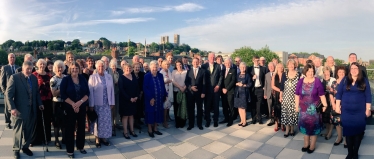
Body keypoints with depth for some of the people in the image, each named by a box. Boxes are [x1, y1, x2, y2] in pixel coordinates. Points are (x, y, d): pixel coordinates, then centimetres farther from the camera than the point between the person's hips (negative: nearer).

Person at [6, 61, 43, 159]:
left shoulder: (34, 78, 5)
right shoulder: (14, 77, -10)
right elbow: (8, 94, -13)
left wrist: (39, 103, 7)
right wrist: (12, 108, -19)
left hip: (32, 109, 5)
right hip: (19, 109, -5)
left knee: (30, 130, 14)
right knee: (18, 130, 10)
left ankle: (25, 146, 34)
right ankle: (16, 150, 28)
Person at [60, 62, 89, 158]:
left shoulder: (83, 79, 3)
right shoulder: (65, 79, -4)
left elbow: (87, 93, -1)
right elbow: (63, 94, -10)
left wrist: (80, 102, -16)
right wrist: (73, 104, -17)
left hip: (82, 107, 3)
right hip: (70, 107, -3)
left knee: (81, 126, 11)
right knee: (70, 128, 3)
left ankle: (80, 146, 27)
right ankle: (70, 150, 14)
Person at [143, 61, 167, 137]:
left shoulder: (160, 75, 6)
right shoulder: (147, 76, -9)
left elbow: (163, 86, 10)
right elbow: (145, 88, -14)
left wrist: (165, 95, 4)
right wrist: (150, 98, -19)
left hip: (159, 98, 5)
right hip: (150, 99, -5)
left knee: (158, 113, 12)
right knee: (150, 113, 5)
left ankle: (155, 129, 26)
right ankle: (150, 130, 17)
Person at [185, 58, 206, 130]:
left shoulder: (203, 71, 3)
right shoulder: (189, 71, 8)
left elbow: (204, 83, -1)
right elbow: (186, 82, 5)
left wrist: (203, 92, -7)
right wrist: (190, 87, -13)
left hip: (199, 93, -1)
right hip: (190, 92, 1)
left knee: (199, 109, 7)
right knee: (190, 109, 6)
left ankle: (199, 124, 19)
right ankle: (191, 124, 16)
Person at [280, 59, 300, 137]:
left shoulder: (298, 74, -2)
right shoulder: (284, 74, 4)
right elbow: (282, 86, 5)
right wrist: (280, 96, 3)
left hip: (295, 97, -1)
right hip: (285, 97, 2)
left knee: (293, 112, 3)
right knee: (286, 113, 2)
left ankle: (292, 129, 18)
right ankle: (287, 129, 13)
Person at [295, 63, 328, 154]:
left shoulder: (317, 81, -8)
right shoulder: (300, 81, 0)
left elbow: (322, 95, -7)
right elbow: (297, 95, 3)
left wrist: (325, 105, -13)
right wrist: (297, 106, 1)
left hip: (314, 108, -2)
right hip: (303, 108, 3)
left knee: (313, 126, 7)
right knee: (305, 125, 13)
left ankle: (312, 146, 21)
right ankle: (306, 144, 29)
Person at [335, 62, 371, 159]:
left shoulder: (364, 81, 2)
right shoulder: (345, 80, 3)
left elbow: (368, 96, 1)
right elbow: (339, 93, 4)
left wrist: (368, 109, -3)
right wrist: (337, 106, -1)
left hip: (360, 112, 0)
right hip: (346, 111, 1)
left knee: (358, 132, 7)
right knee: (348, 132, 6)